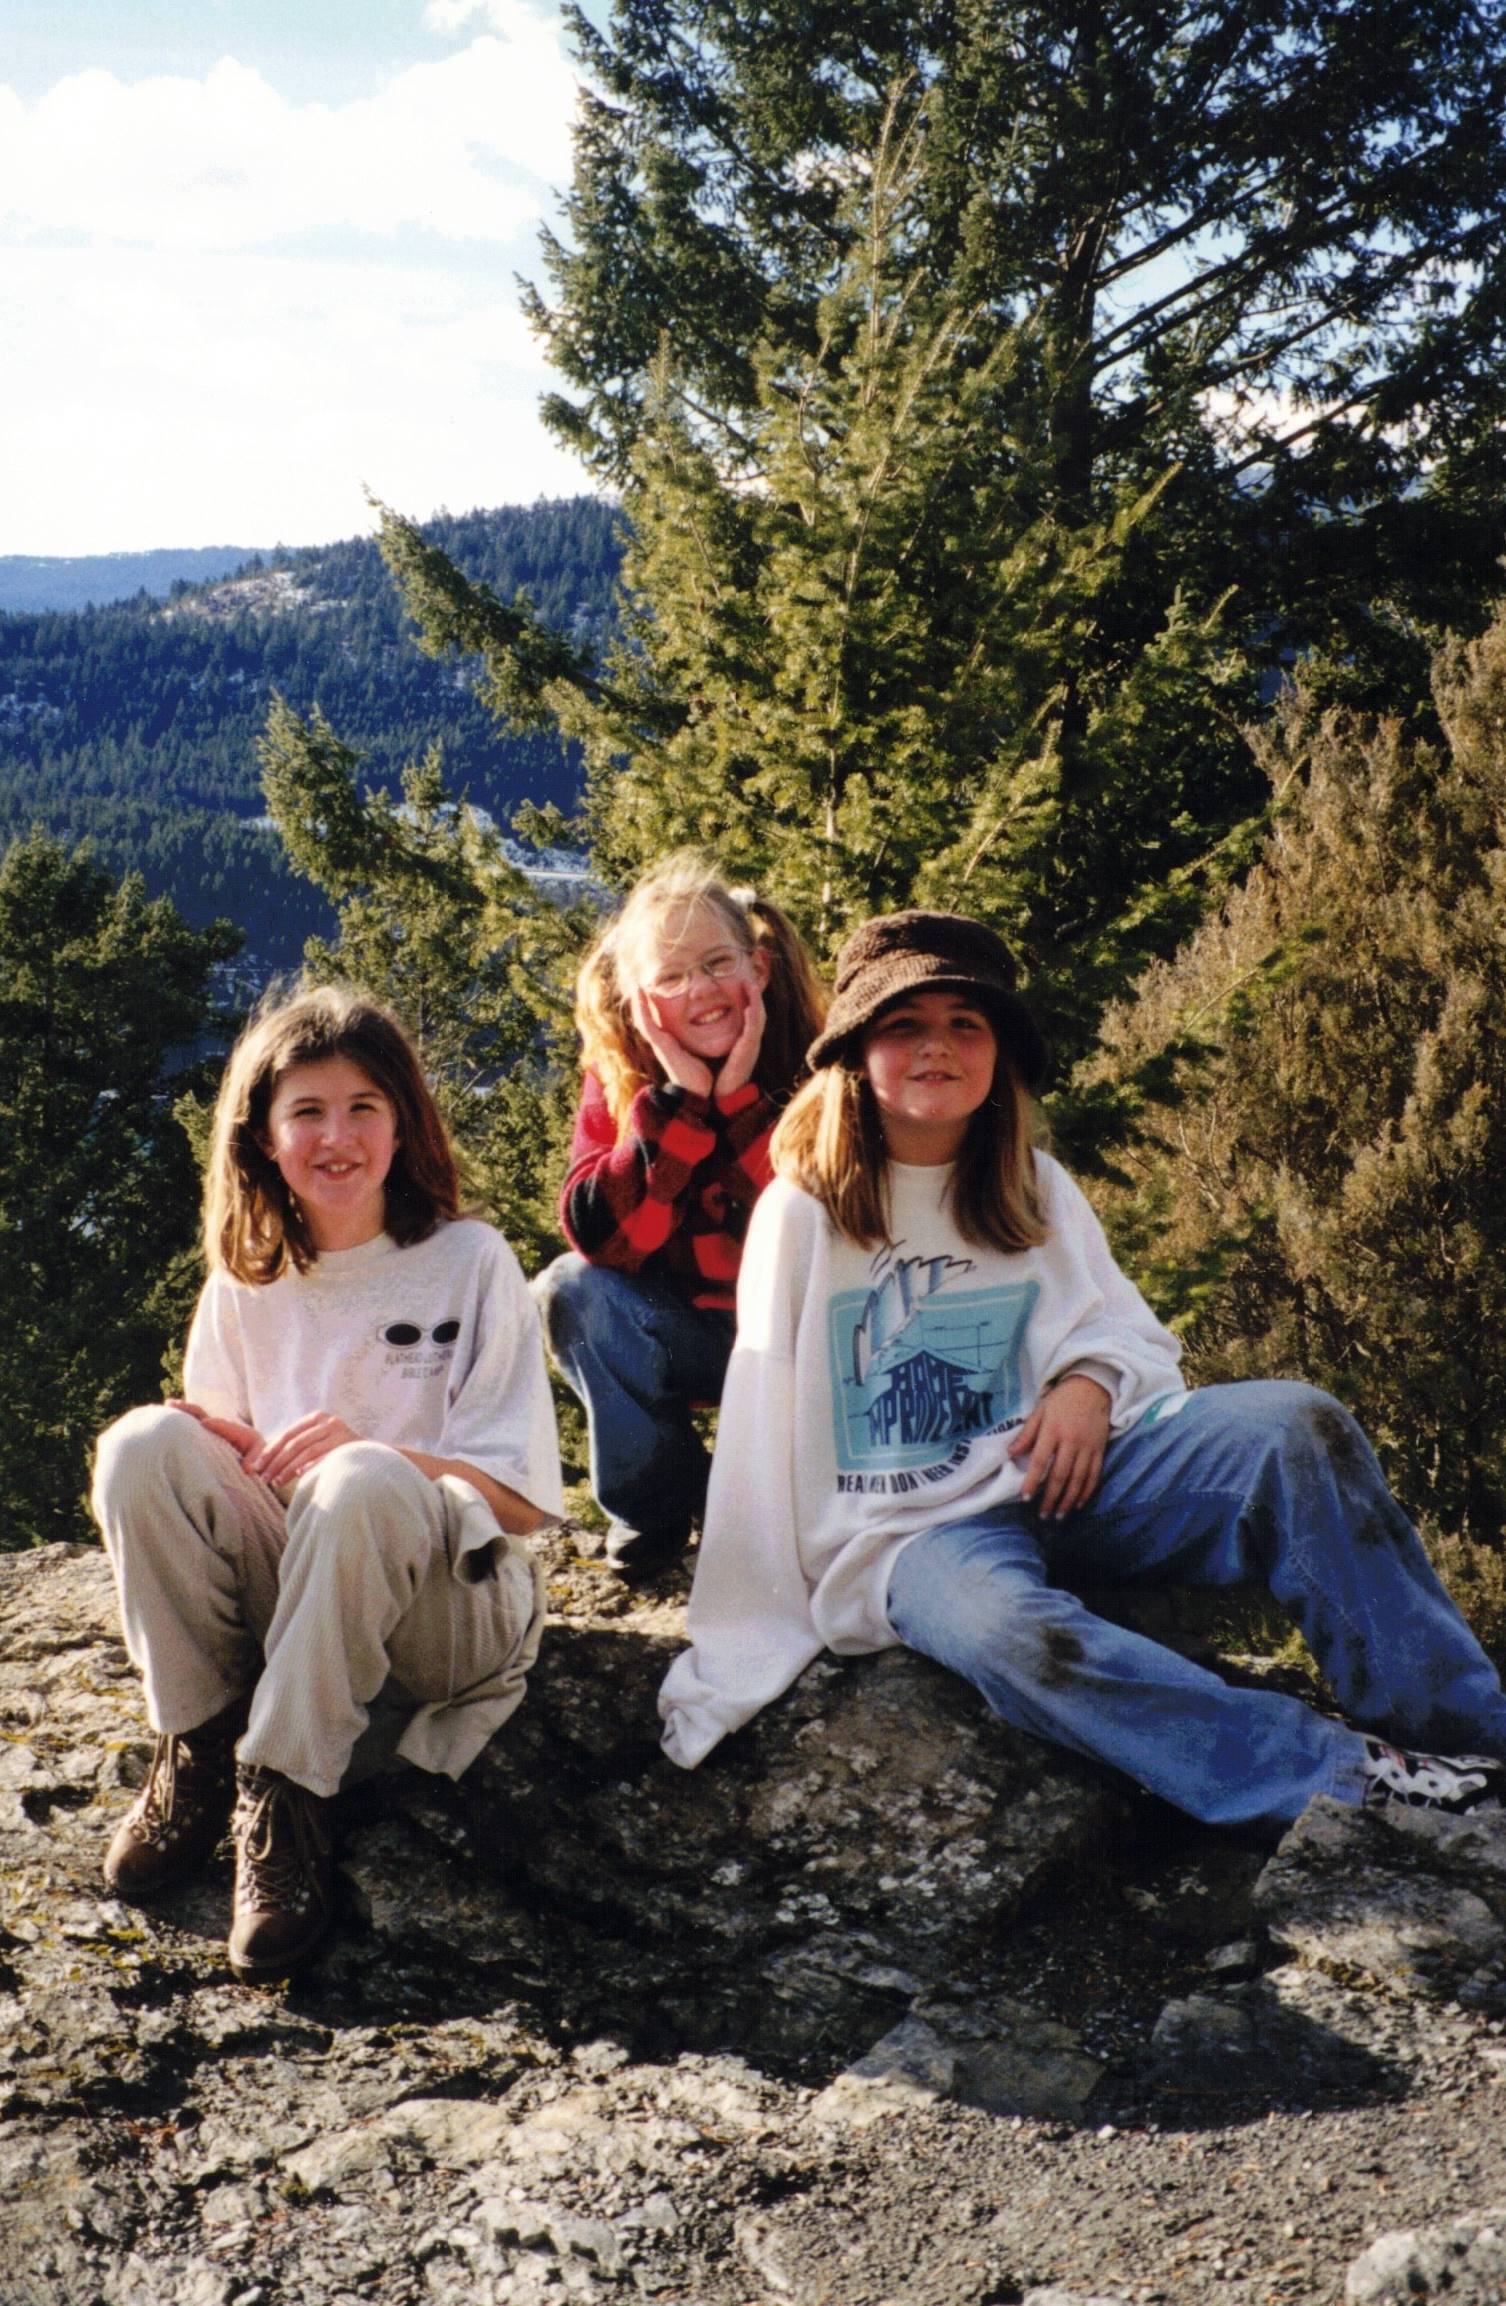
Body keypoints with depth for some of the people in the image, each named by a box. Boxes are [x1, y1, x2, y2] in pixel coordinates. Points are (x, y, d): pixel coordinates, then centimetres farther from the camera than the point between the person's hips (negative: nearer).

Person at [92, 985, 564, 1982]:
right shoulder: (246, 1282, 8)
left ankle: (286, 1791, -22)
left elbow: (524, 1500, -7)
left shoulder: (470, 1262, -3)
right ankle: (201, 1748, -9)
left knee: (361, 1483, -36)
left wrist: (372, 1453, -24)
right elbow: (207, 1488, 12)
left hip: (452, 1609, -3)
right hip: (283, 1596, 4)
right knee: (144, 1444, -22)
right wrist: (222, 1451, -13)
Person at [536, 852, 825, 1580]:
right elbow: (598, 1234, -21)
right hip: (681, 1334, 2)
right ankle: (656, 1503, -3)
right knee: (569, 1290, -23)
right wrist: (677, 1102, -28)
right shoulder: (616, 1080, -8)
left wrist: (742, 1101, -28)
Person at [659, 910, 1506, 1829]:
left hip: (1059, 1474, 4)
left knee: (1297, 1425, -22)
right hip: (915, 1526, -4)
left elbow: (1129, 1328, 15)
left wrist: (1093, 1381, -11)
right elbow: (762, 1426, 0)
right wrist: (732, 1657, -2)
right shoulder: (803, 1211, 1)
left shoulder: (1037, 1189, 12)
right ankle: (1361, 1781, -37)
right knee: (1011, 1635, -40)